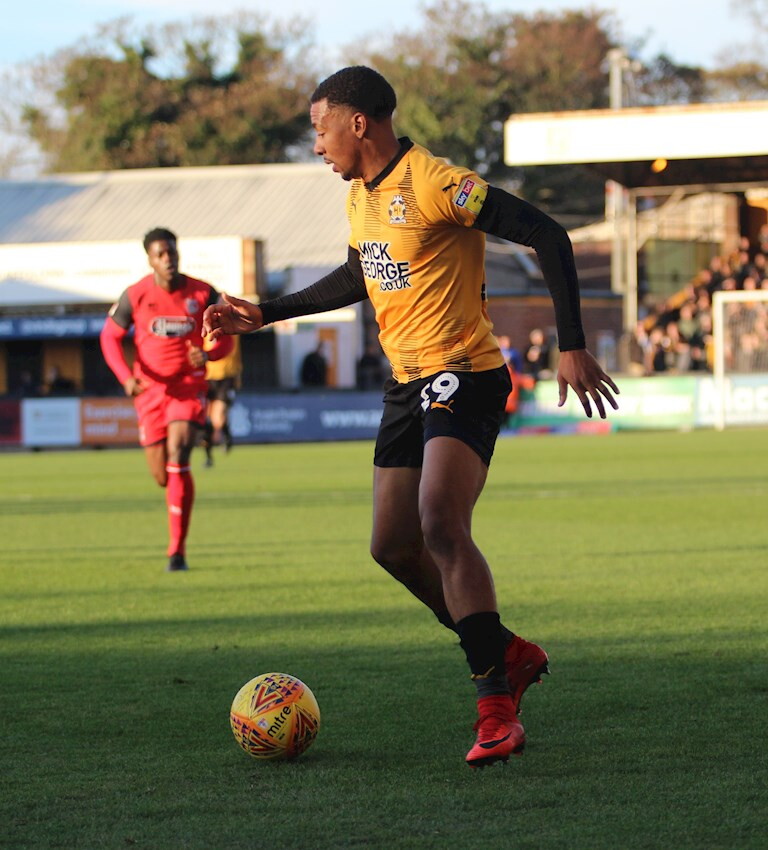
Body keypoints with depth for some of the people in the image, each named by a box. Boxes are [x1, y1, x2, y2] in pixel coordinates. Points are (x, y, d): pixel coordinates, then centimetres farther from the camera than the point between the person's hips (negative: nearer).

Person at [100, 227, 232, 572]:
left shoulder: (203, 294, -3)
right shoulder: (135, 295, -4)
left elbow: (225, 338, 5)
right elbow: (110, 337, 4)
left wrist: (208, 354, -19)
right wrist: (126, 377, -12)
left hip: (189, 385, -1)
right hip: (150, 388, 1)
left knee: (178, 456, -22)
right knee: (162, 476, 2)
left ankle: (177, 551, -19)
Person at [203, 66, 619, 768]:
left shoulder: (434, 184, -18)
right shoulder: (361, 196, 11)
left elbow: (547, 236, -19)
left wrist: (572, 346, -22)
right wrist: (264, 315, 26)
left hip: (465, 375, -10)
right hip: (407, 384, 10)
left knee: (441, 528, -26)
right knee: (393, 547, 10)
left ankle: (498, 711, -26)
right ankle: (510, 655, 28)